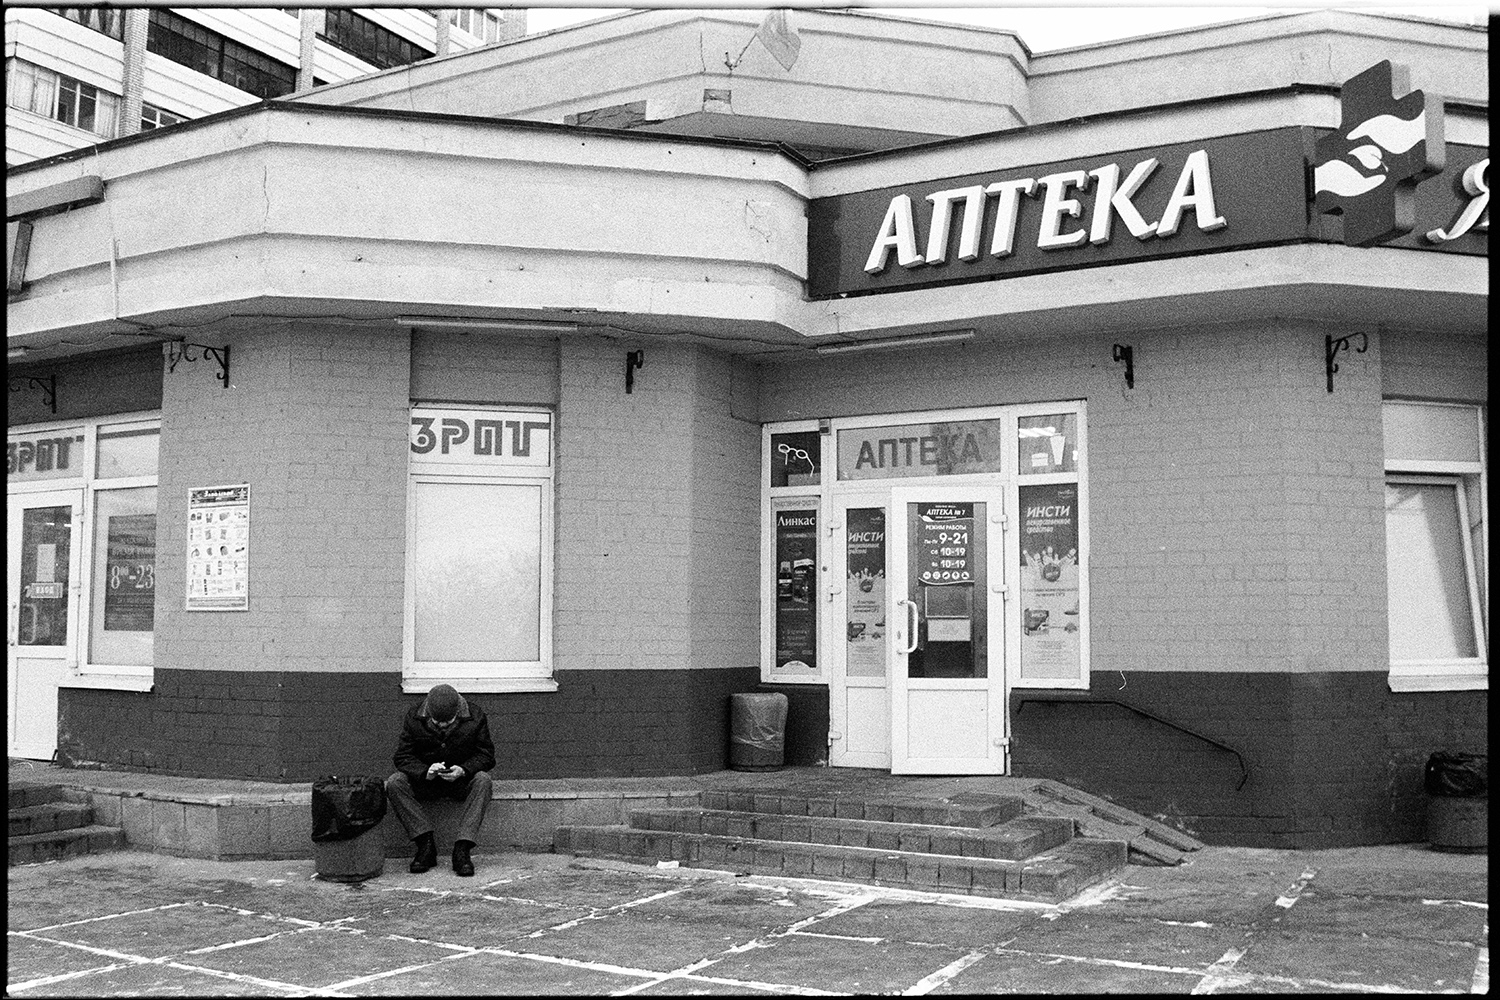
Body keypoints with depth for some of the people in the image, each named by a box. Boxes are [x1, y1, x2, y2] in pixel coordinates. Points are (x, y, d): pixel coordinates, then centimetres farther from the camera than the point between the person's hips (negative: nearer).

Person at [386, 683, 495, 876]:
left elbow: (485, 755, -8)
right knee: (393, 784, -26)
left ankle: (462, 849, -35)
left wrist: (463, 770, -28)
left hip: (461, 780, -1)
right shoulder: (414, 718, -11)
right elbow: (403, 757, -9)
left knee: (482, 779, -34)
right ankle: (426, 844, -25)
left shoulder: (475, 717, -13)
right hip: (424, 781, 1)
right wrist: (425, 772, -29)